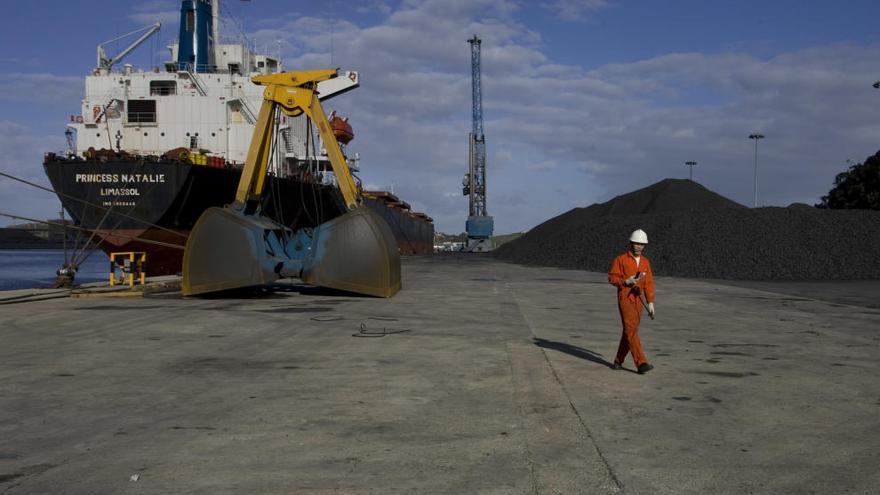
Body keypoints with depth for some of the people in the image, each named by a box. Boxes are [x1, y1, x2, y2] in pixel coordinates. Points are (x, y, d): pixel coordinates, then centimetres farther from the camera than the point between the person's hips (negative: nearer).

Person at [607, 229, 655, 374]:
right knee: (631, 331, -13)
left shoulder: (645, 262, 9)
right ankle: (641, 363, -19)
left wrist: (651, 302, 2)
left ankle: (618, 361, 22)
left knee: (630, 331, 8)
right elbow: (612, 278, -6)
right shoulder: (621, 259, -5)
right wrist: (626, 281, -22)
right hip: (625, 299, -6)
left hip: (637, 300, 6)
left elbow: (649, 283, 8)